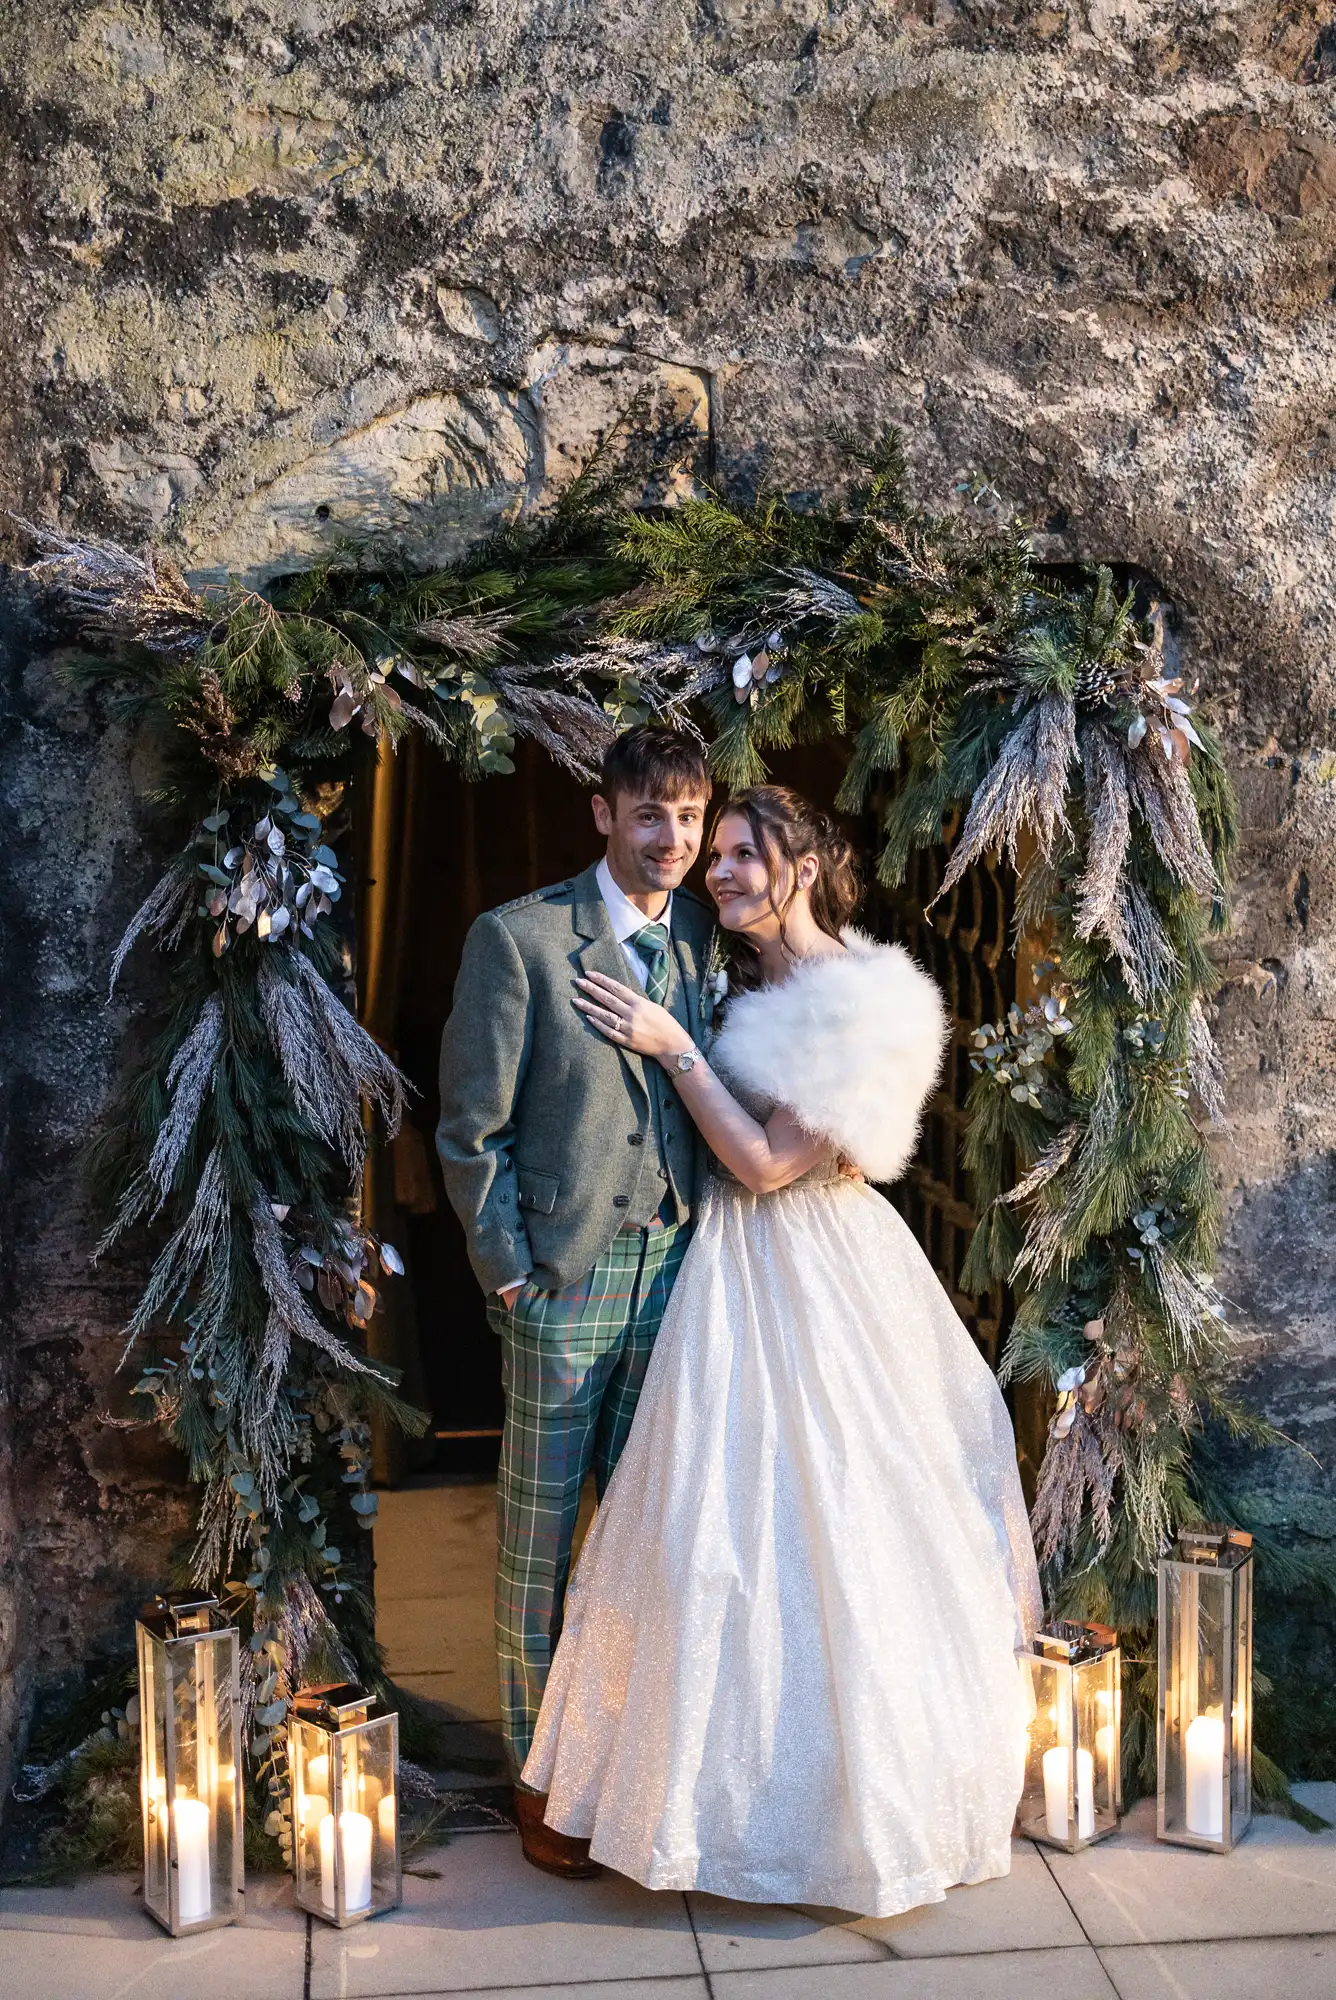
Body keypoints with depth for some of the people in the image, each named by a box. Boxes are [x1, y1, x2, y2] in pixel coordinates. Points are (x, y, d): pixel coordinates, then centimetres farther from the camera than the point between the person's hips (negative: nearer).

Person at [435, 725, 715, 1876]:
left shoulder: (710, 938, 6)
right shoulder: (519, 939, -8)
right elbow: (472, 1127, -6)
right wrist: (508, 1271, -8)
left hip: (680, 1264, 4)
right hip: (567, 1273, -4)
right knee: (541, 1531, 7)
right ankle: (540, 1772, 23)